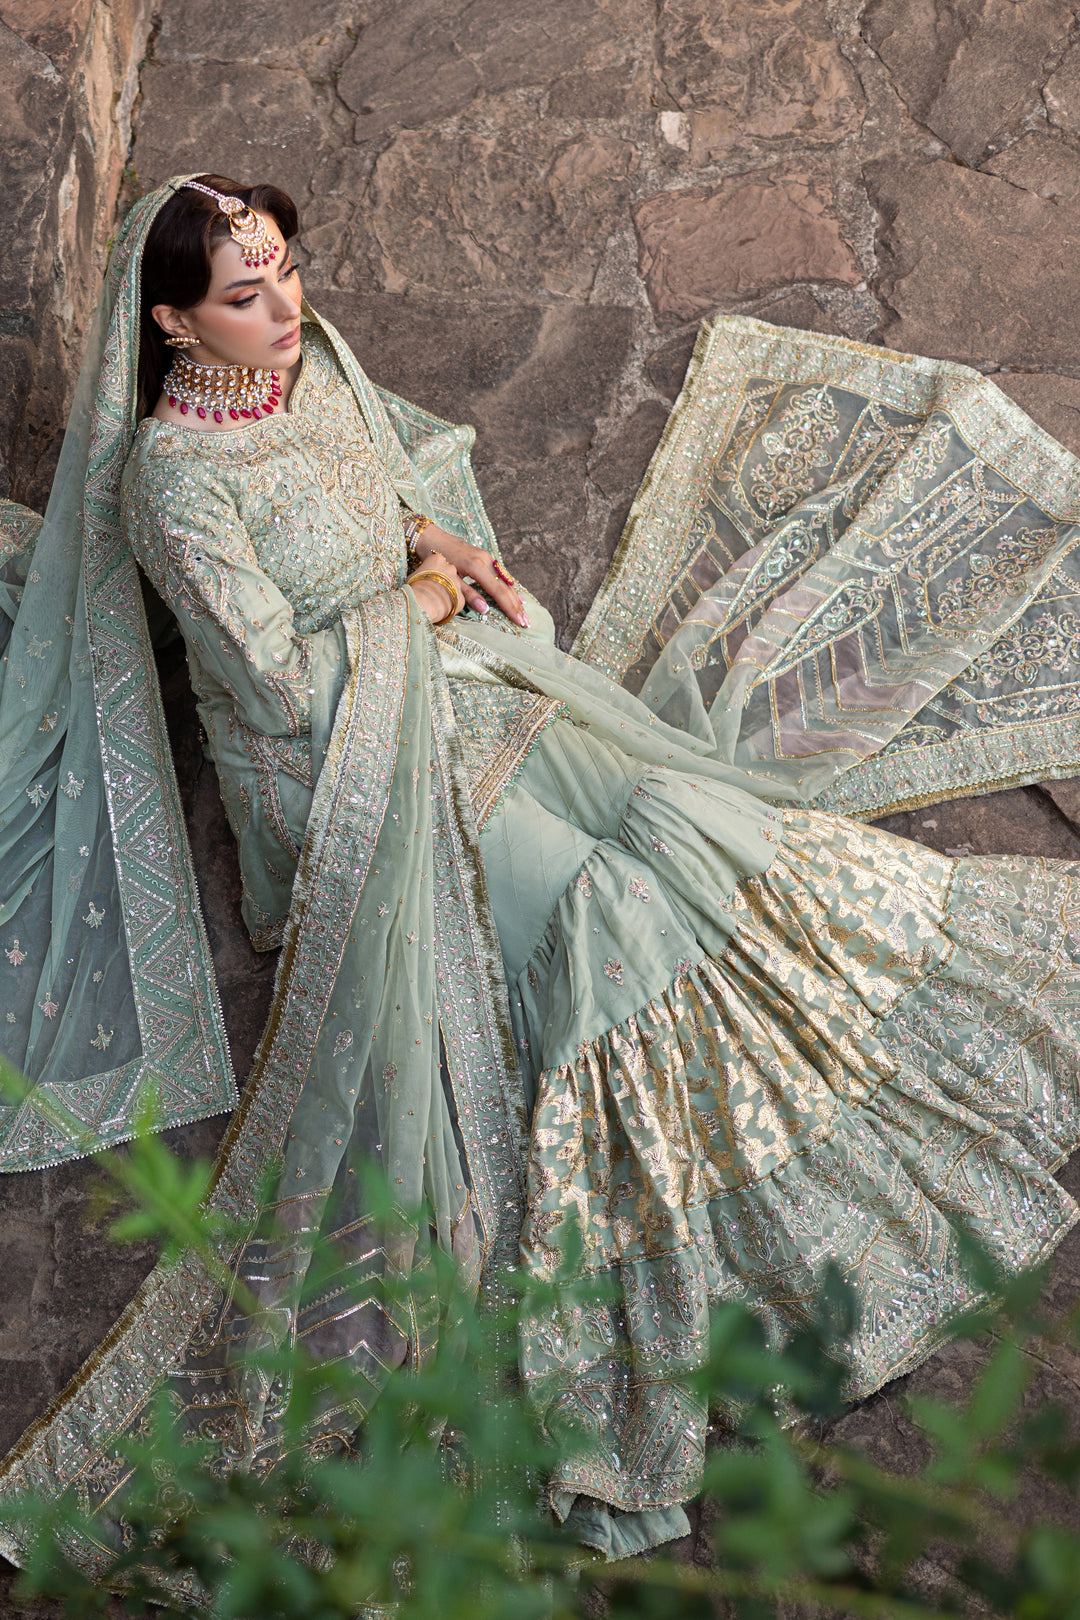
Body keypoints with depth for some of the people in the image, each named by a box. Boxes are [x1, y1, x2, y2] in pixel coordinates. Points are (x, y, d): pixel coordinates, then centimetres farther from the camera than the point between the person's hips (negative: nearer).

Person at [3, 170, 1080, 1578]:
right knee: (595, 901, -19)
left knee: (678, 806, -5)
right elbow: (283, 685, -23)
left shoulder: (310, 355, 0)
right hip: (343, 760, -8)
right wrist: (408, 601, -11)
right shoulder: (178, 477, -23)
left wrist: (438, 535, -1)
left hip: (454, 668, 8)